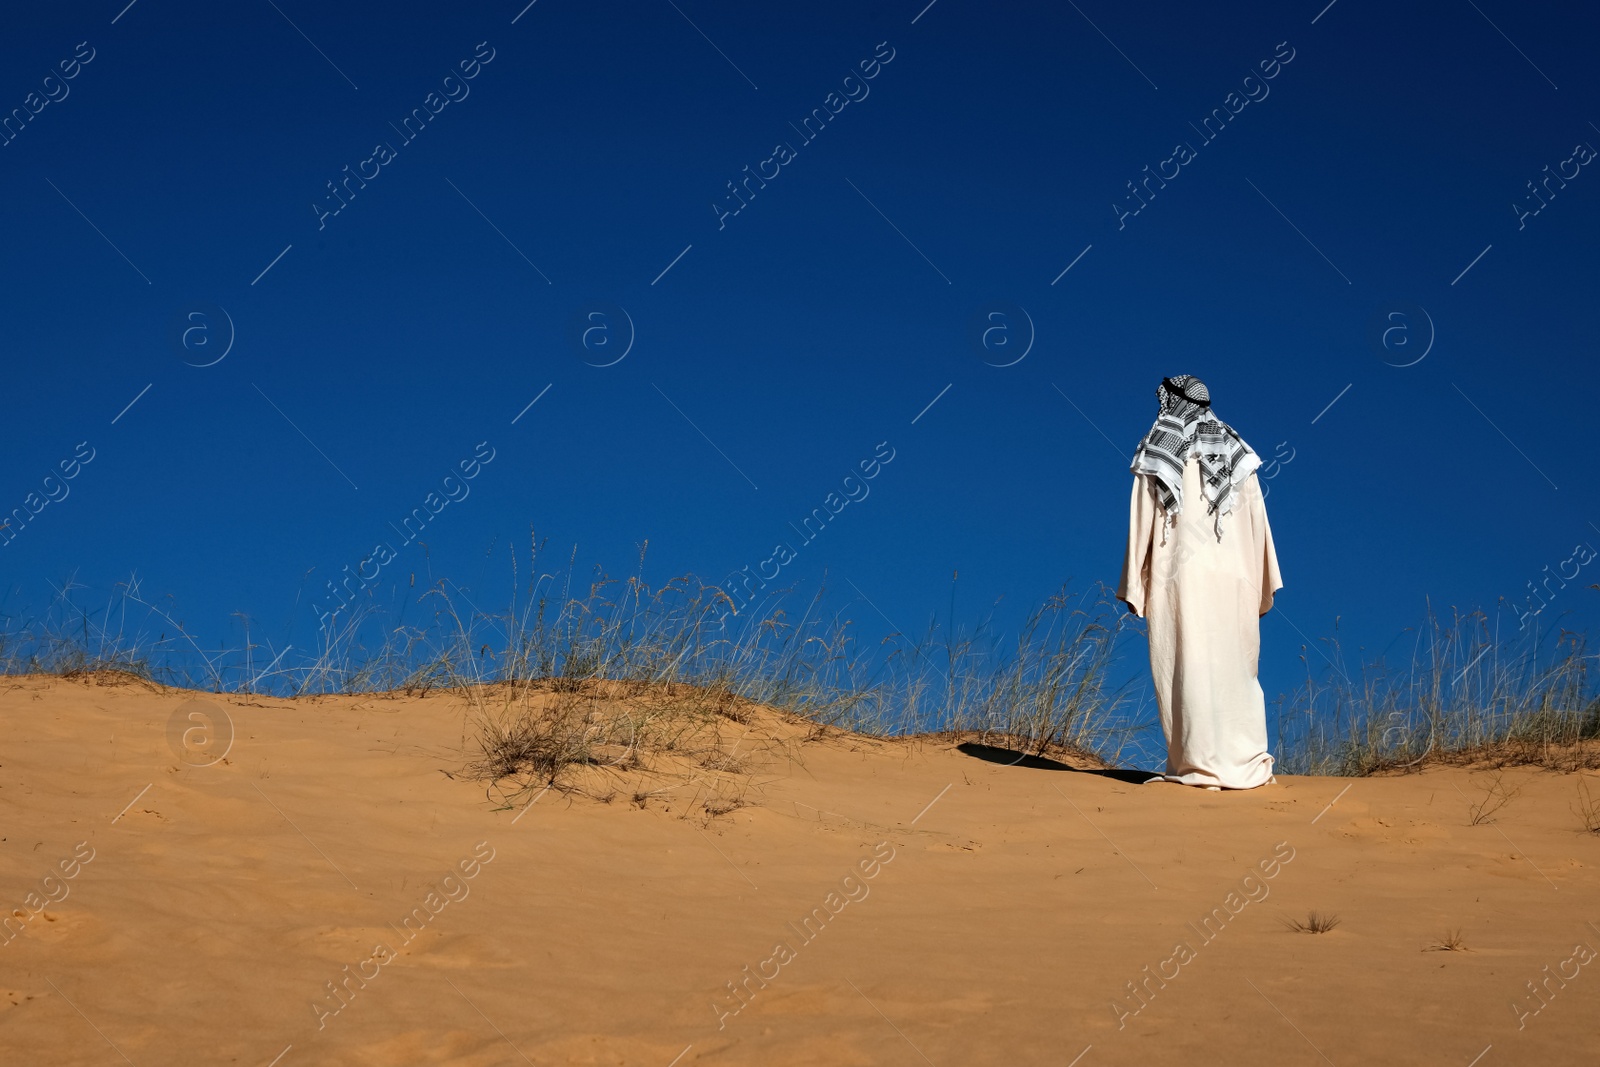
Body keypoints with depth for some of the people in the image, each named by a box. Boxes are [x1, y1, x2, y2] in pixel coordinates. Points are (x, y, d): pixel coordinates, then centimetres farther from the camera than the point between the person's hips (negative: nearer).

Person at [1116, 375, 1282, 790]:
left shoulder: (1157, 454, 3)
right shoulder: (1238, 454, 11)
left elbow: (1142, 524, -1)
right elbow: (1257, 522, 7)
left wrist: (1135, 586, 1)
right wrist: (1262, 585, 10)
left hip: (1179, 575, -3)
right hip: (1233, 577, 3)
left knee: (1188, 669, -1)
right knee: (1233, 669, 10)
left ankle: (1203, 764, -4)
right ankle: (1246, 761, 6)